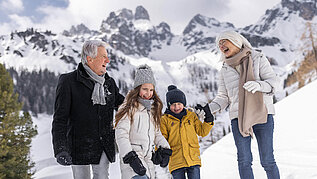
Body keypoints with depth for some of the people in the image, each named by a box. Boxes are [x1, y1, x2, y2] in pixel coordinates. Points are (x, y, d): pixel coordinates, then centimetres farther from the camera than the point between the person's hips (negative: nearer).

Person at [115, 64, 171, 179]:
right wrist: (130, 158, -22)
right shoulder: (130, 108, -6)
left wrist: (165, 149, 5)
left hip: (148, 160, 7)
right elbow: (121, 135, -12)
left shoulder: (153, 109, 15)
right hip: (132, 159, -7)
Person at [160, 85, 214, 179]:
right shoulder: (165, 120, 4)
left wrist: (208, 121, -2)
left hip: (193, 159, 1)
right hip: (176, 161, -1)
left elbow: (202, 132, 13)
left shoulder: (192, 116, 11)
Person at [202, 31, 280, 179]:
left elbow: (273, 81, -2)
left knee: (267, 161, -3)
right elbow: (223, 98, 15)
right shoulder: (224, 71, 15)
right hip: (238, 117, 3)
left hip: (262, 115, -2)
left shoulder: (258, 59, 6)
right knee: (244, 161, -2)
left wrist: (258, 85, -23)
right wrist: (209, 108, -4)